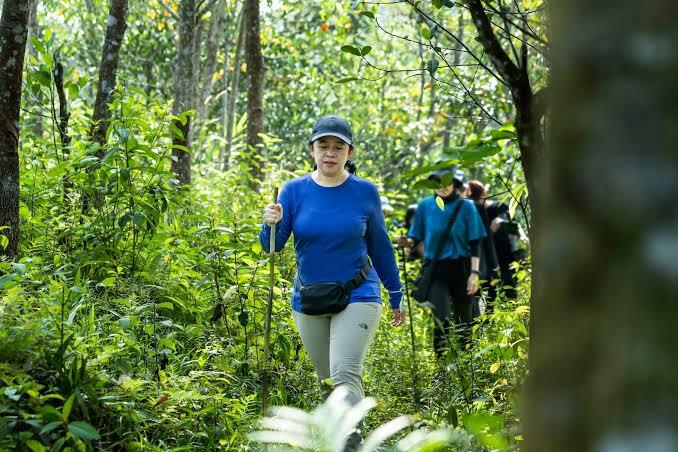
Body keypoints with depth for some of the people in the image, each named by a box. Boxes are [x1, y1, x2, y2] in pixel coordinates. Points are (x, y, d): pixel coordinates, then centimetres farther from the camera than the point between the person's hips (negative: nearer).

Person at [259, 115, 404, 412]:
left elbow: (380, 246, 7)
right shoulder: (294, 190, -2)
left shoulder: (365, 192, -3)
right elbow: (272, 247, -3)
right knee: (328, 381, 13)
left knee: (345, 376, -20)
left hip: (358, 298, -3)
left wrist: (396, 296, 12)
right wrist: (271, 225, -26)